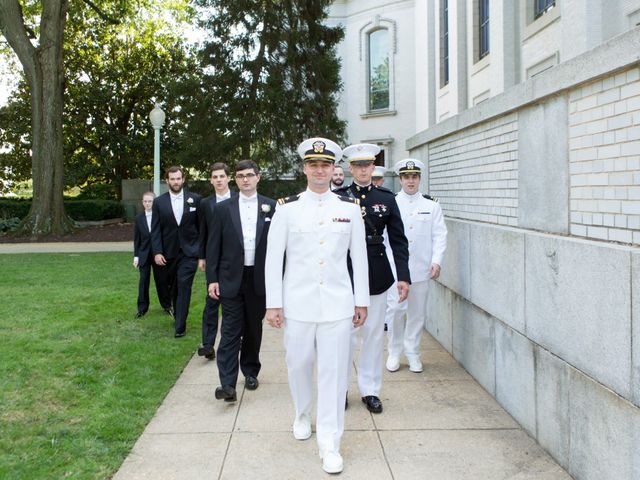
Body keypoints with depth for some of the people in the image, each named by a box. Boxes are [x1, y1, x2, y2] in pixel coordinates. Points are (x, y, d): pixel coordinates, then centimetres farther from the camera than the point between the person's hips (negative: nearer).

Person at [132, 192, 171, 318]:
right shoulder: (138, 218, 3)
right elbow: (136, 239, 5)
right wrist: (136, 256, 0)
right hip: (144, 254, 2)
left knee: (161, 280, 7)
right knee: (143, 281, 4)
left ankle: (166, 305, 20)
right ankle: (142, 308, 12)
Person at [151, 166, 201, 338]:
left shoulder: (195, 199, -1)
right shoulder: (159, 202, 1)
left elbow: (201, 225, 3)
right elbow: (156, 229, 0)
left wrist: (203, 250, 2)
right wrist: (157, 252, -9)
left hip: (189, 251, -2)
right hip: (169, 252, 2)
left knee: (184, 286, -10)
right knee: (173, 287, 14)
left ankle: (180, 326, -6)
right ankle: (178, 316, 34)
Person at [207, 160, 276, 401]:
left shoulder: (271, 207, 3)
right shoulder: (223, 208, 3)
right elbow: (213, 245, 2)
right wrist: (212, 278, -3)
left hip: (259, 278, 1)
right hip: (231, 279, -1)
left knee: (254, 328, 13)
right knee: (231, 331, -5)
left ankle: (250, 371, 31)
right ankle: (228, 384, -7)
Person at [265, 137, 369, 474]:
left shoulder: (350, 207, 3)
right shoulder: (287, 208, 0)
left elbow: (359, 256, 5)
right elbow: (273, 258, 0)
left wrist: (362, 301, 4)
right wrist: (273, 304, -2)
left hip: (337, 304, 0)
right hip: (298, 303, 1)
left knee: (334, 371, 1)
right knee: (298, 365, 14)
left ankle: (330, 443, 10)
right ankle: (302, 416, 41)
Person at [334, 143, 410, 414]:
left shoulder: (387, 198, 4)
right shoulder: (338, 197, 0)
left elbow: (398, 240, 3)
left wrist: (403, 277, -4)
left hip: (377, 275, 2)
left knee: (374, 333, 8)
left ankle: (370, 390, 22)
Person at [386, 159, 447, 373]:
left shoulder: (431, 205, 7)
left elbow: (439, 235, 4)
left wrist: (436, 261, -9)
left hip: (421, 269, 2)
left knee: (417, 313, 8)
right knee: (395, 311, 4)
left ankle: (412, 353, 22)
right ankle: (394, 352, 20)